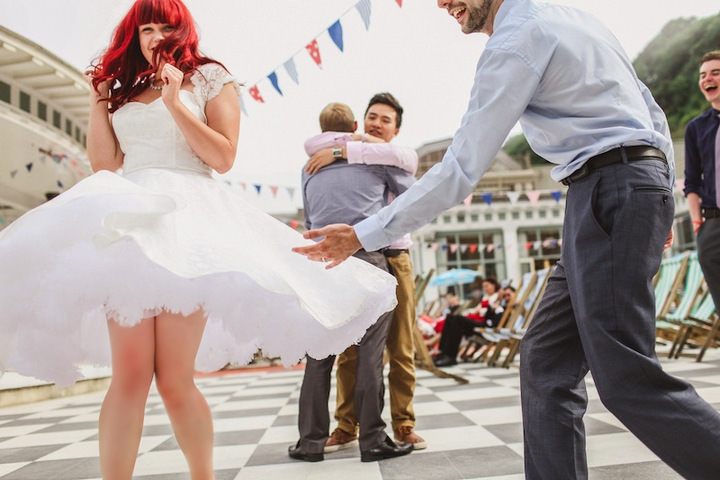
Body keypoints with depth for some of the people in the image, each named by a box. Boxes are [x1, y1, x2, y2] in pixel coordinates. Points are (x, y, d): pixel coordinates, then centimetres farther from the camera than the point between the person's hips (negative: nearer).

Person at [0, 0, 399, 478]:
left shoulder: (210, 77, 12)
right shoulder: (123, 88, 24)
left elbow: (223, 158, 0)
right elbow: (105, 161, 15)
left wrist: (175, 103, -4)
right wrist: (98, 96, 14)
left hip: (187, 217, -4)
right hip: (128, 219, 4)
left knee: (175, 379, -7)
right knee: (129, 375, -7)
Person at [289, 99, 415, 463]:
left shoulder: (309, 167, 15)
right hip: (367, 258, -3)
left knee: (319, 354, 6)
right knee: (370, 352, 0)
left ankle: (311, 441, 12)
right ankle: (372, 440, 5)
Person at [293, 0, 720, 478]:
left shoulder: (516, 40, -8)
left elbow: (459, 171, -13)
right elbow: (653, 112, 23)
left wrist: (365, 234, -8)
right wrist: (661, 199, 26)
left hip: (608, 192, -10)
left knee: (626, 378, -10)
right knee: (546, 359, 7)